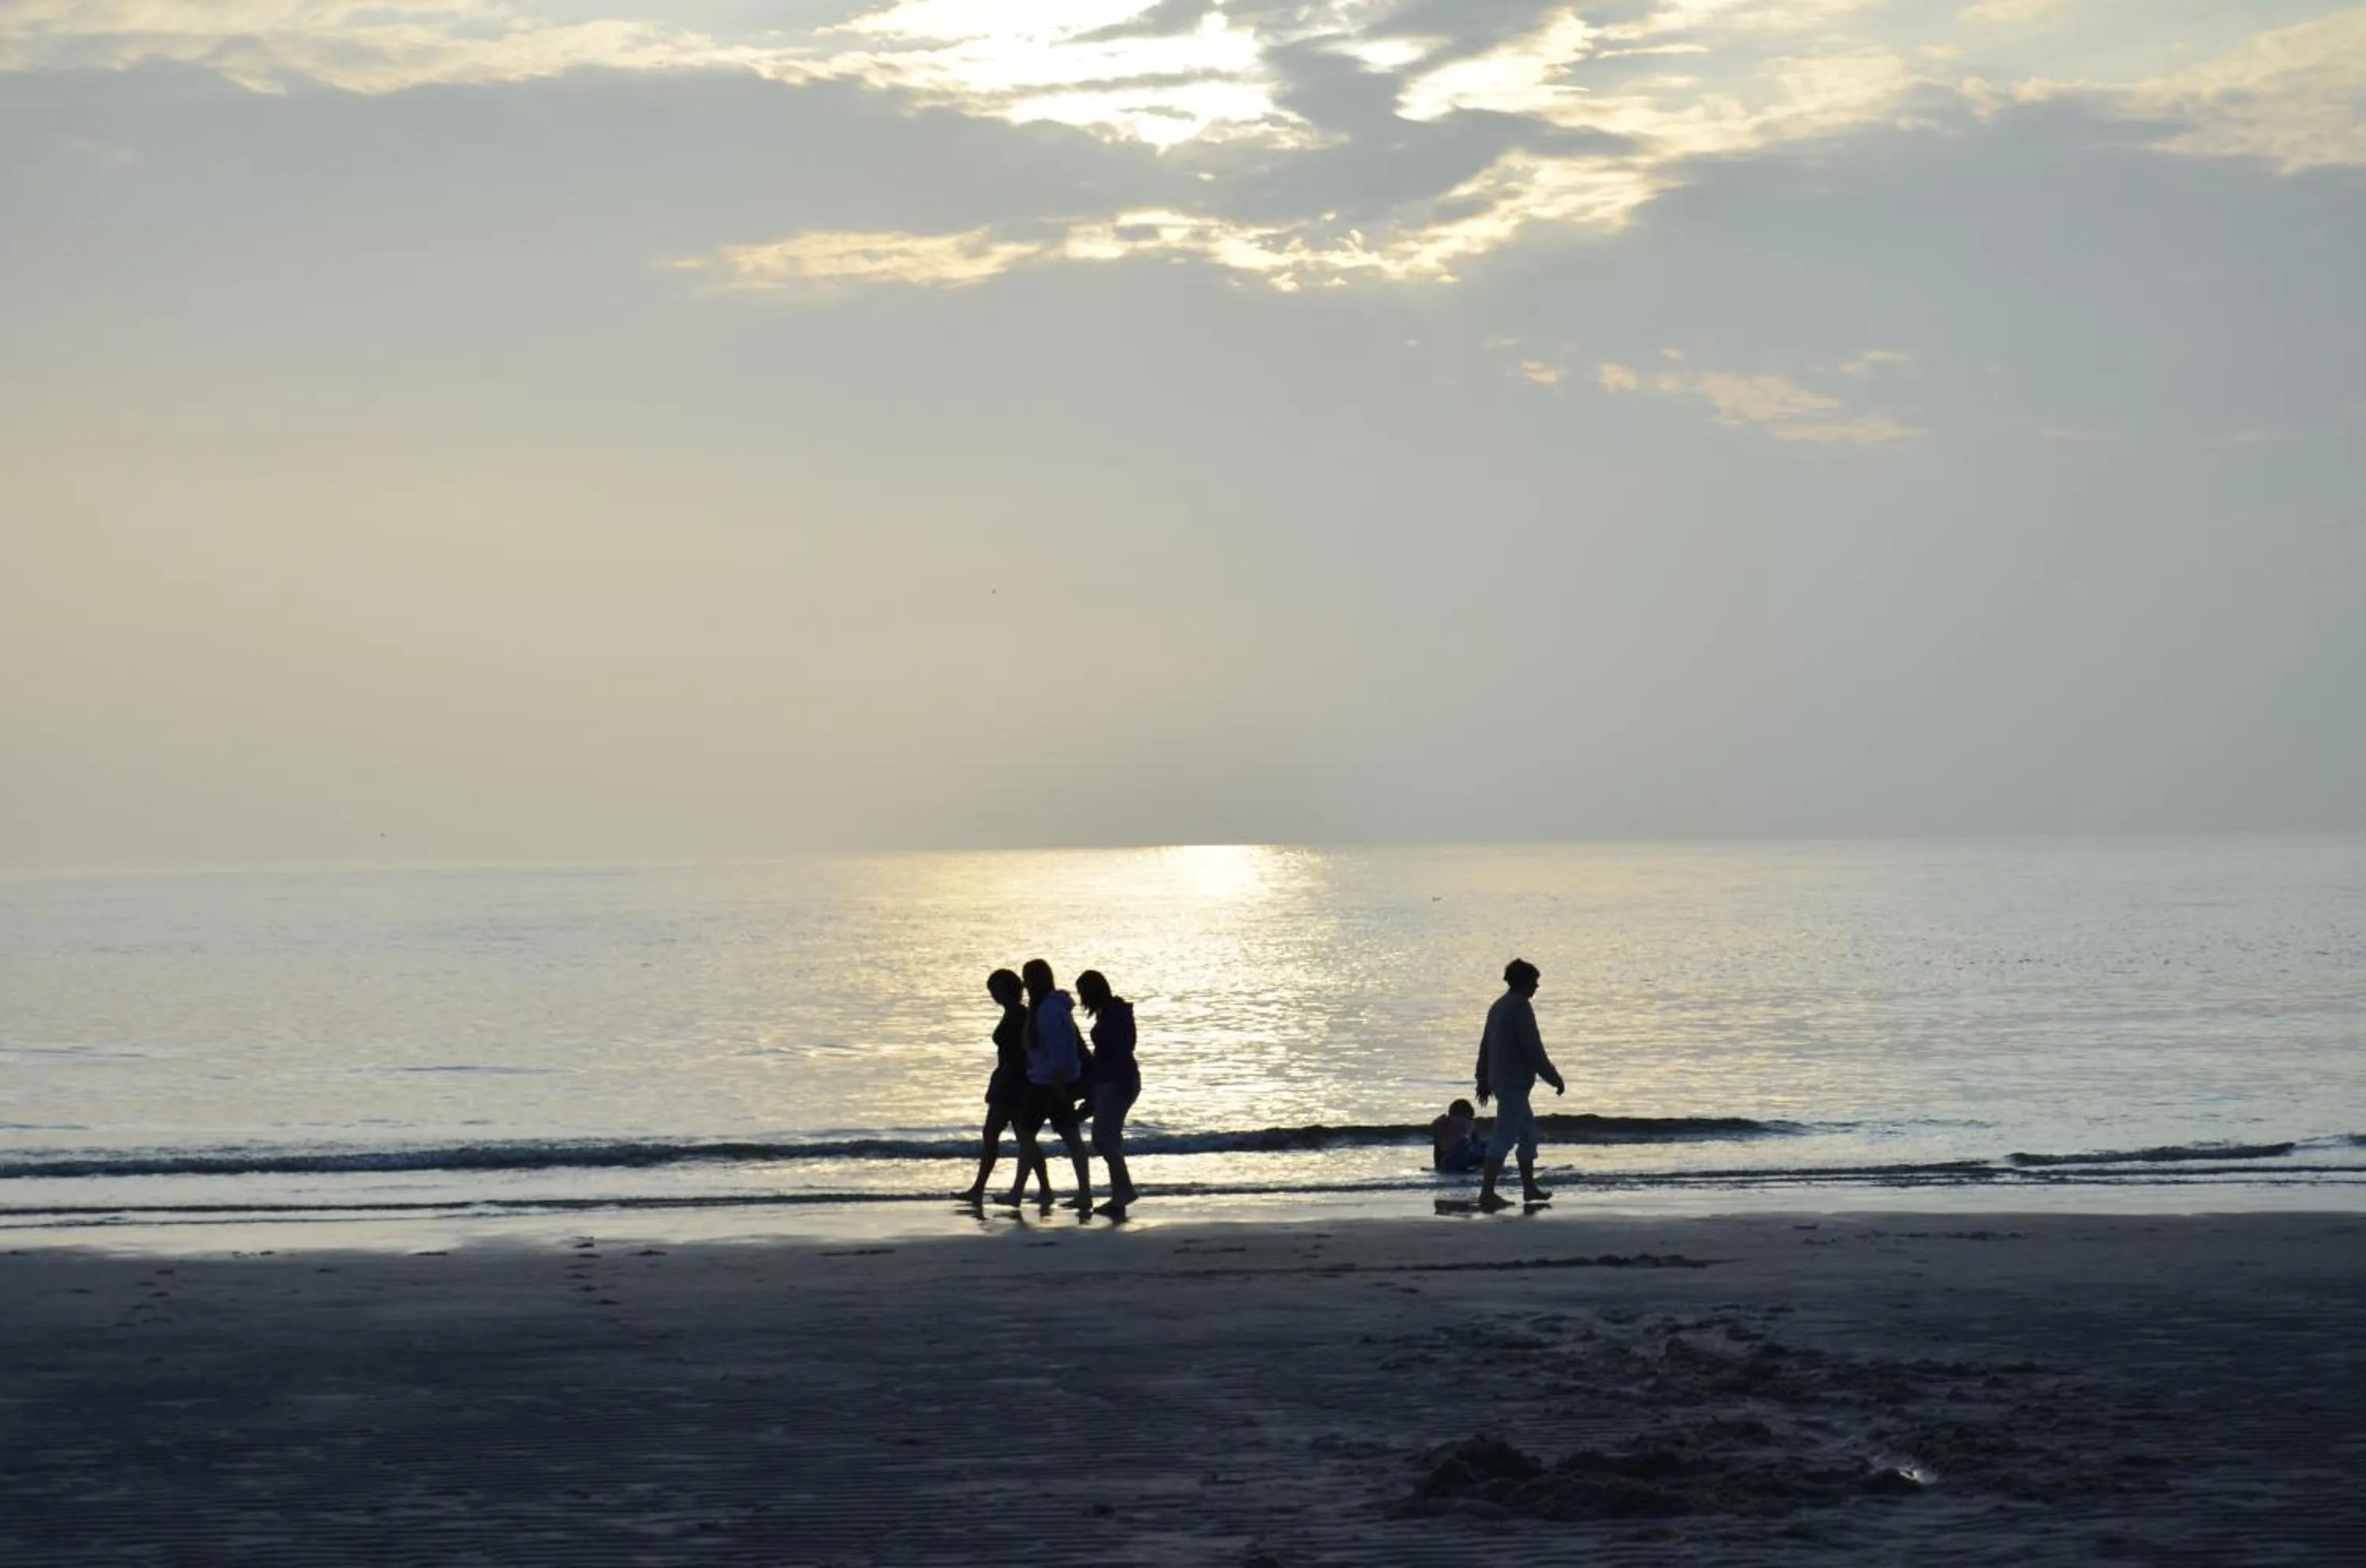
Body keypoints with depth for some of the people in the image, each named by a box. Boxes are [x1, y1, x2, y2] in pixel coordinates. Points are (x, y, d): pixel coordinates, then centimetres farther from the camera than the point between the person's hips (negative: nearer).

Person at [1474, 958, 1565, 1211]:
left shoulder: (1499, 1006, 15)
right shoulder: (1520, 1007, -14)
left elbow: (1485, 1046, 20)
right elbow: (1534, 1050, -17)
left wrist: (1484, 1081, 25)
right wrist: (1554, 1078, -11)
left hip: (1500, 1082, 10)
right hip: (1515, 1083, -10)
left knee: (1528, 1131, 19)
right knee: (1504, 1137, -12)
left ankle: (1530, 1188, 25)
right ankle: (1487, 1193, -17)